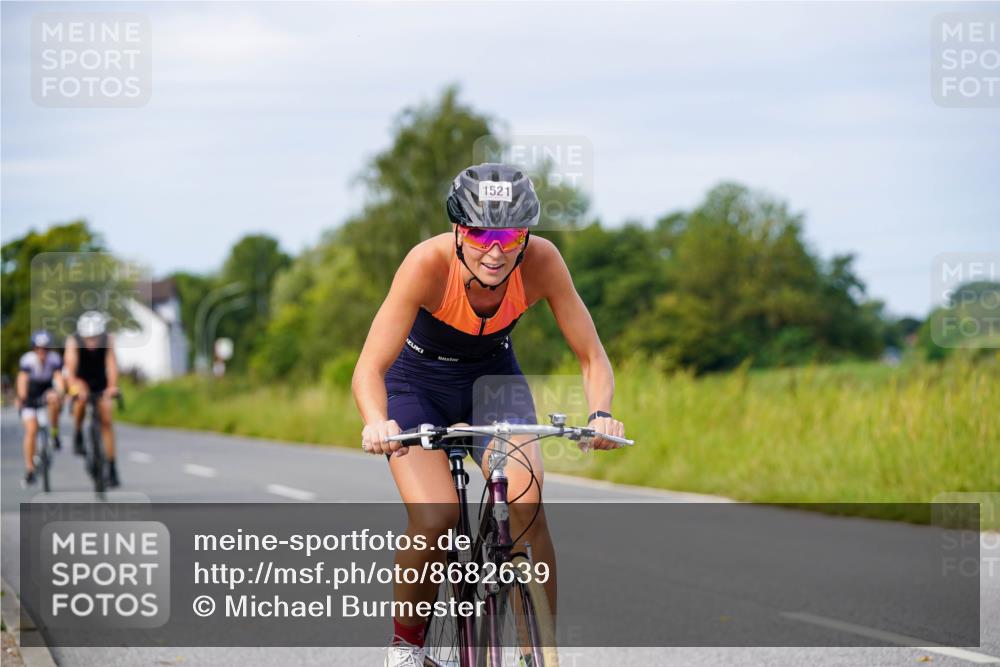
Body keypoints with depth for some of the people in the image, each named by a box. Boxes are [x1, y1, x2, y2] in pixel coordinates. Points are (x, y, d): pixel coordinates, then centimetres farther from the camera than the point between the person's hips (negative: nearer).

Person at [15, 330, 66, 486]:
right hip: (30, 397, -2)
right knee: (31, 430, -16)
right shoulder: (27, 359, -22)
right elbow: (22, 379, -34)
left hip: (46, 393, 2)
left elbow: (59, 378, -28)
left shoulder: (54, 359, -17)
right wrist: (21, 397, -51)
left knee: (53, 398, -34)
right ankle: (29, 469, -9)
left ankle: (54, 433, -15)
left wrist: (60, 394, -47)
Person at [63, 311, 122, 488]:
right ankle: (78, 435, -11)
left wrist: (112, 386, -51)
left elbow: (111, 362, -35)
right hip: (80, 380, -1)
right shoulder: (73, 342, -29)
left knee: (106, 422, -5)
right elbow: (70, 367, -37)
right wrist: (75, 386, -55)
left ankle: (111, 468, 1)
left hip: (100, 383, 1)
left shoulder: (108, 340, -25)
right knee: (82, 398, -35)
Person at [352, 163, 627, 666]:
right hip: (419, 381, -2)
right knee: (434, 519, -24)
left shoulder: (541, 261, -26)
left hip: (493, 378, 2)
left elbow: (591, 356, -19)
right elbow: (370, 369, -35)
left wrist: (601, 414, -39)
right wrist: (377, 424, -55)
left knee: (527, 503, -24)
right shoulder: (429, 263, -33)